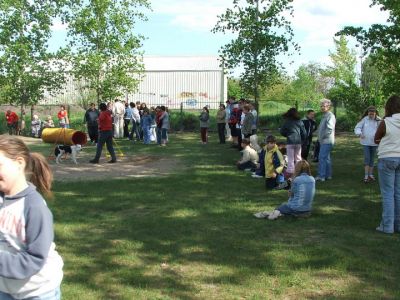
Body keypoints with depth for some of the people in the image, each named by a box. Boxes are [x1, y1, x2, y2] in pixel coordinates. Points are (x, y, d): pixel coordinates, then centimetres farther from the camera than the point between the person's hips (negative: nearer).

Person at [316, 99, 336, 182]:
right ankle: (328, 175, 20)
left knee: (322, 158, -11)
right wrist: (320, 137, 15)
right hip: (324, 141, 10)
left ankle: (321, 176, -10)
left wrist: (323, 136, -15)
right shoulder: (324, 116, 17)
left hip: (326, 141, -10)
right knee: (326, 158, 14)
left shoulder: (330, 116, -15)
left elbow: (330, 128, -25)